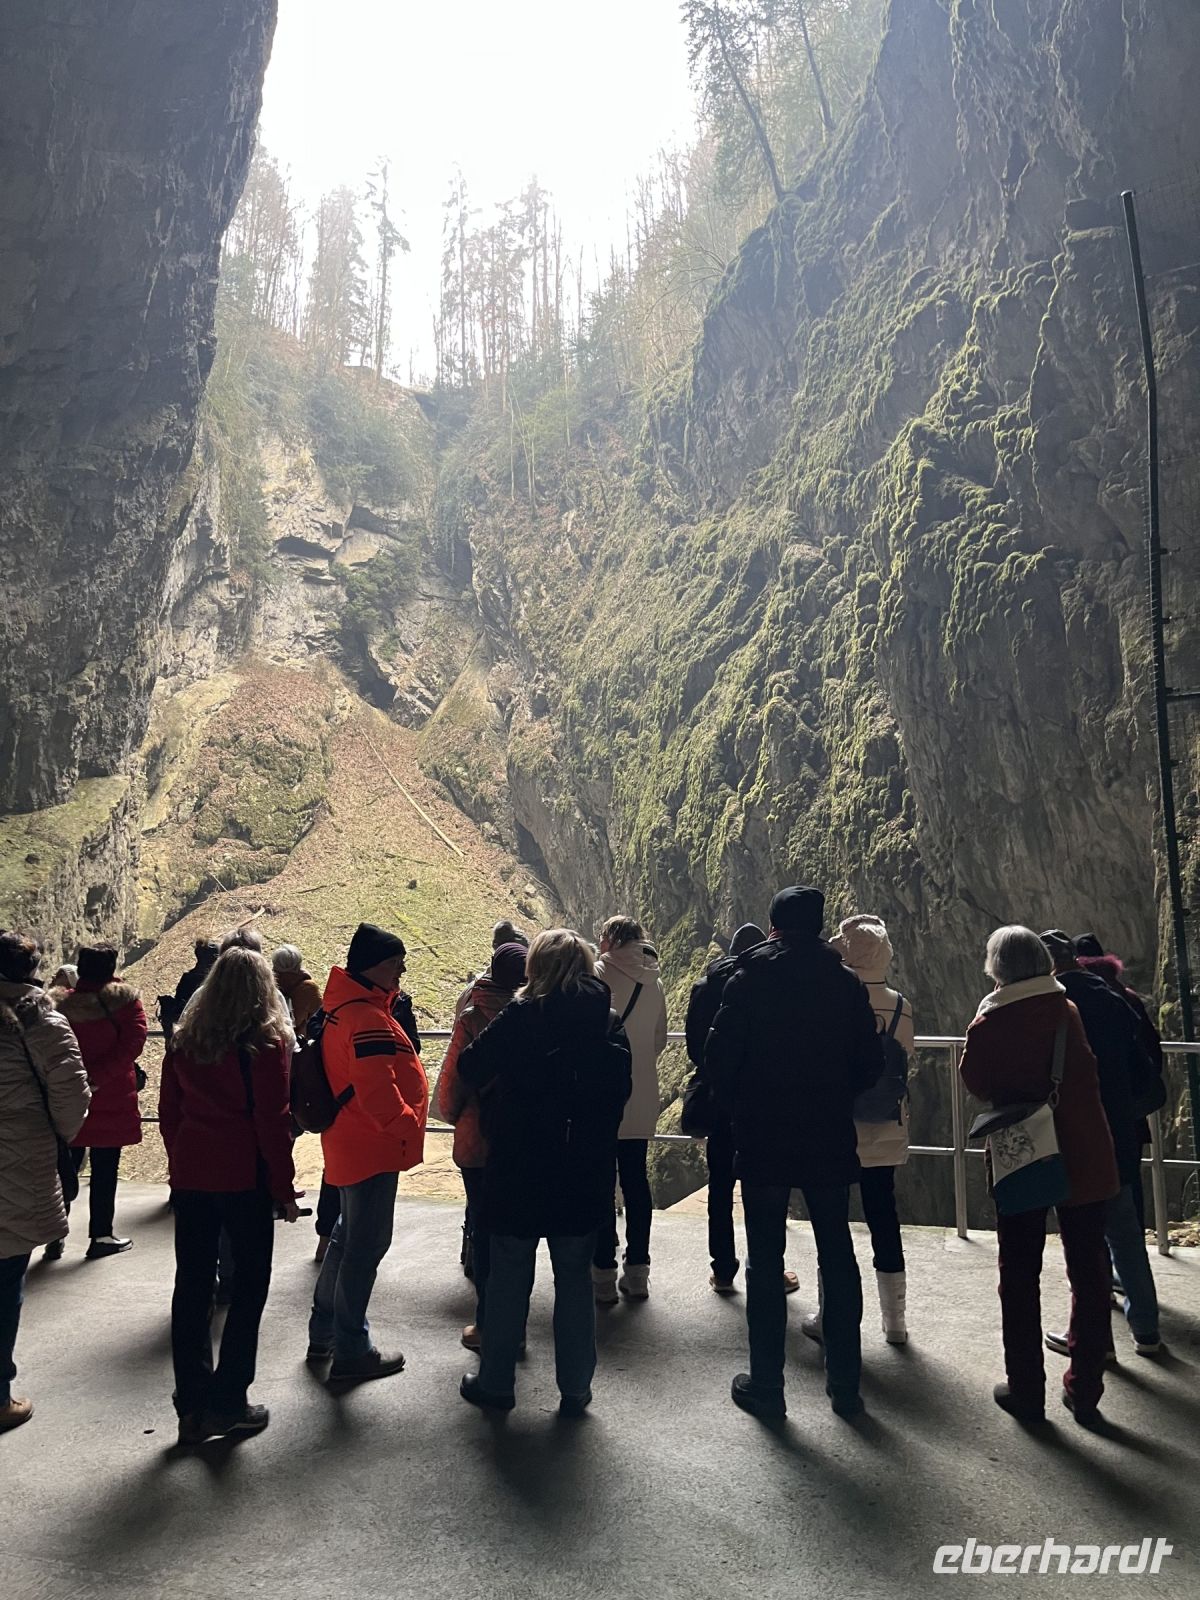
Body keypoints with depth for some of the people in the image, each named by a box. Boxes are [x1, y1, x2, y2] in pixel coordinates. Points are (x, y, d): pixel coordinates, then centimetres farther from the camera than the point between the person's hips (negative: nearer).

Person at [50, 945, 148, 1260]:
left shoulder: (59, 1003, -2)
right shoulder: (124, 1000, -12)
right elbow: (132, 1044, -20)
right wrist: (98, 1076, -18)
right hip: (112, 1102, -3)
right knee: (104, 1172, 7)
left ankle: (55, 1237, 18)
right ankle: (101, 1236, 14)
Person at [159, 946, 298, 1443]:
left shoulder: (185, 1039, 6)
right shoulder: (265, 1042, -10)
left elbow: (168, 1112, 10)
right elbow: (273, 1121, -12)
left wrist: (181, 1164, 19)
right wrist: (284, 1187, -4)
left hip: (190, 1175, 5)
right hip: (244, 1177, -5)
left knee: (191, 1285, 12)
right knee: (250, 1282, 8)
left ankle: (192, 1405, 19)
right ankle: (227, 1401, 11)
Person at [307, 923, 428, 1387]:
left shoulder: (347, 1006, 11)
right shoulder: (367, 1017, -23)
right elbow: (376, 1089, -29)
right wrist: (407, 1126, -18)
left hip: (350, 1143, 11)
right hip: (372, 1149, -11)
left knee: (348, 1238, 22)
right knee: (365, 1247, 1)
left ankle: (324, 1333, 35)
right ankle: (350, 1353, 12)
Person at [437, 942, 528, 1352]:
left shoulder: (472, 1020, -13)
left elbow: (452, 1077, -6)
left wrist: (453, 1114, 14)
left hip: (478, 1138, -2)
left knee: (483, 1229, 9)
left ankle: (488, 1324, 17)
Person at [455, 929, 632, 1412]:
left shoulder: (520, 1016, -13)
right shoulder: (610, 1024, -1)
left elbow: (470, 1068, -9)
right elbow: (622, 1090, 7)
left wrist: (498, 1096, 10)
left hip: (518, 1171, -3)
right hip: (586, 1174, 3)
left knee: (509, 1275, 12)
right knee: (574, 1277, 14)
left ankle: (496, 1381, 23)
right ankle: (575, 1388, 21)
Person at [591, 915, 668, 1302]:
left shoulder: (598, 975, -11)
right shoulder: (653, 982, 7)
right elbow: (660, 1040, 12)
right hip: (642, 1098, 5)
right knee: (635, 1179, 13)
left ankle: (604, 1274, 8)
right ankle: (637, 1272, 20)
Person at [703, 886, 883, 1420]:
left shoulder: (749, 980, -8)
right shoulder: (846, 983, -1)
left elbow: (718, 1061, -10)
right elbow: (870, 1064, 0)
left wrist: (740, 1108, 6)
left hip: (762, 1141, -2)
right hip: (830, 1141, 3)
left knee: (765, 1261, 7)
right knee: (837, 1258, 14)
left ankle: (765, 1385, 14)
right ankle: (844, 1383, 23)